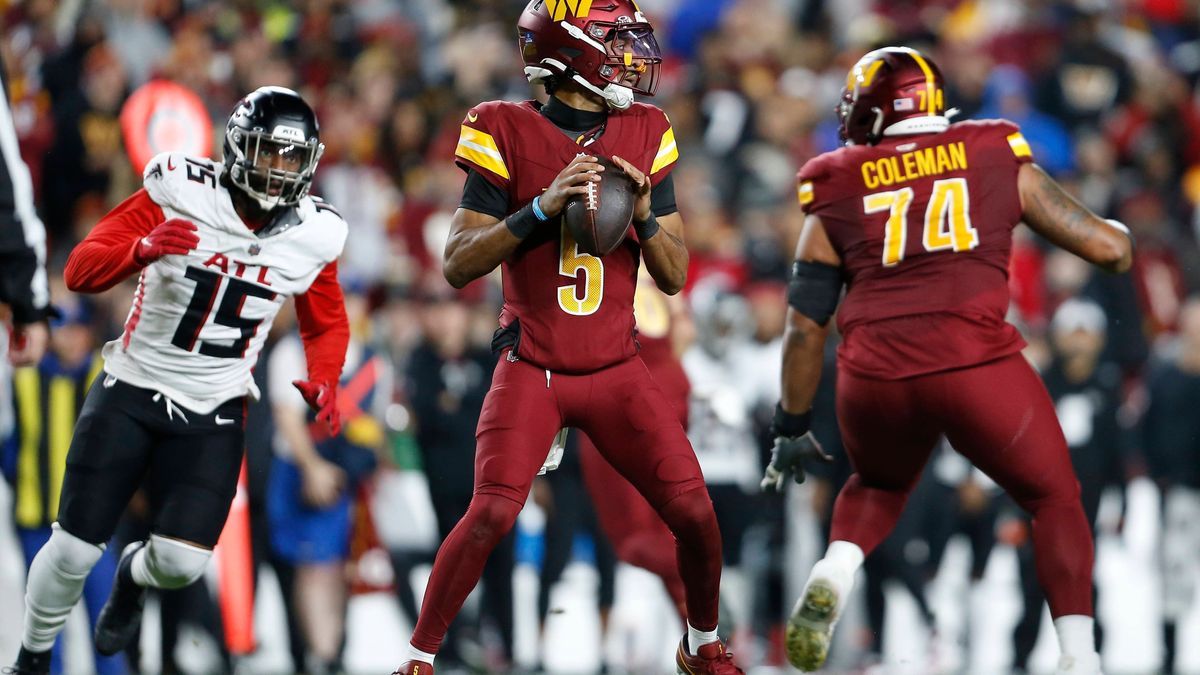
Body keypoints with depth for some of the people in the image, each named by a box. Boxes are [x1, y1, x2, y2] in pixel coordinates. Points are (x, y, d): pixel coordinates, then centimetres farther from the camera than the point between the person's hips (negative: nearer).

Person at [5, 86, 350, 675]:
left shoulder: (312, 236, -4)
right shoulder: (181, 195, -14)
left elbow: (326, 323, 14)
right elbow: (80, 270, -17)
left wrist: (324, 382, -6)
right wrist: (144, 249, -36)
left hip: (211, 415, 2)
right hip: (130, 394, -2)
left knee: (182, 561, -13)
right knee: (74, 550, -2)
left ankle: (134, 576, 26)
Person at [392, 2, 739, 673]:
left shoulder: (645, 135, 4)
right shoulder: (510, 133, -7)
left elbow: (675, 276, 7)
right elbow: (458, 264, -11)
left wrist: (644, 215, -13)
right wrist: (542, 208, -21)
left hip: (617, 369, 3)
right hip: (532, 369, -3)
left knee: (695, 512, -4)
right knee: (492, 514, -19)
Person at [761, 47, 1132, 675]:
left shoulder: (838, 194, 14)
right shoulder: (1000, 162, 12)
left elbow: (805, 326, 13)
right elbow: (1108, 246, 11)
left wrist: (790, 429, 23)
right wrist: (1118, 237, 35)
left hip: (874, 380, 2)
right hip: (977, 367, -2)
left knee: (878, 483, 32)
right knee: (1055, 501, 18)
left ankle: (831, 575, 4)